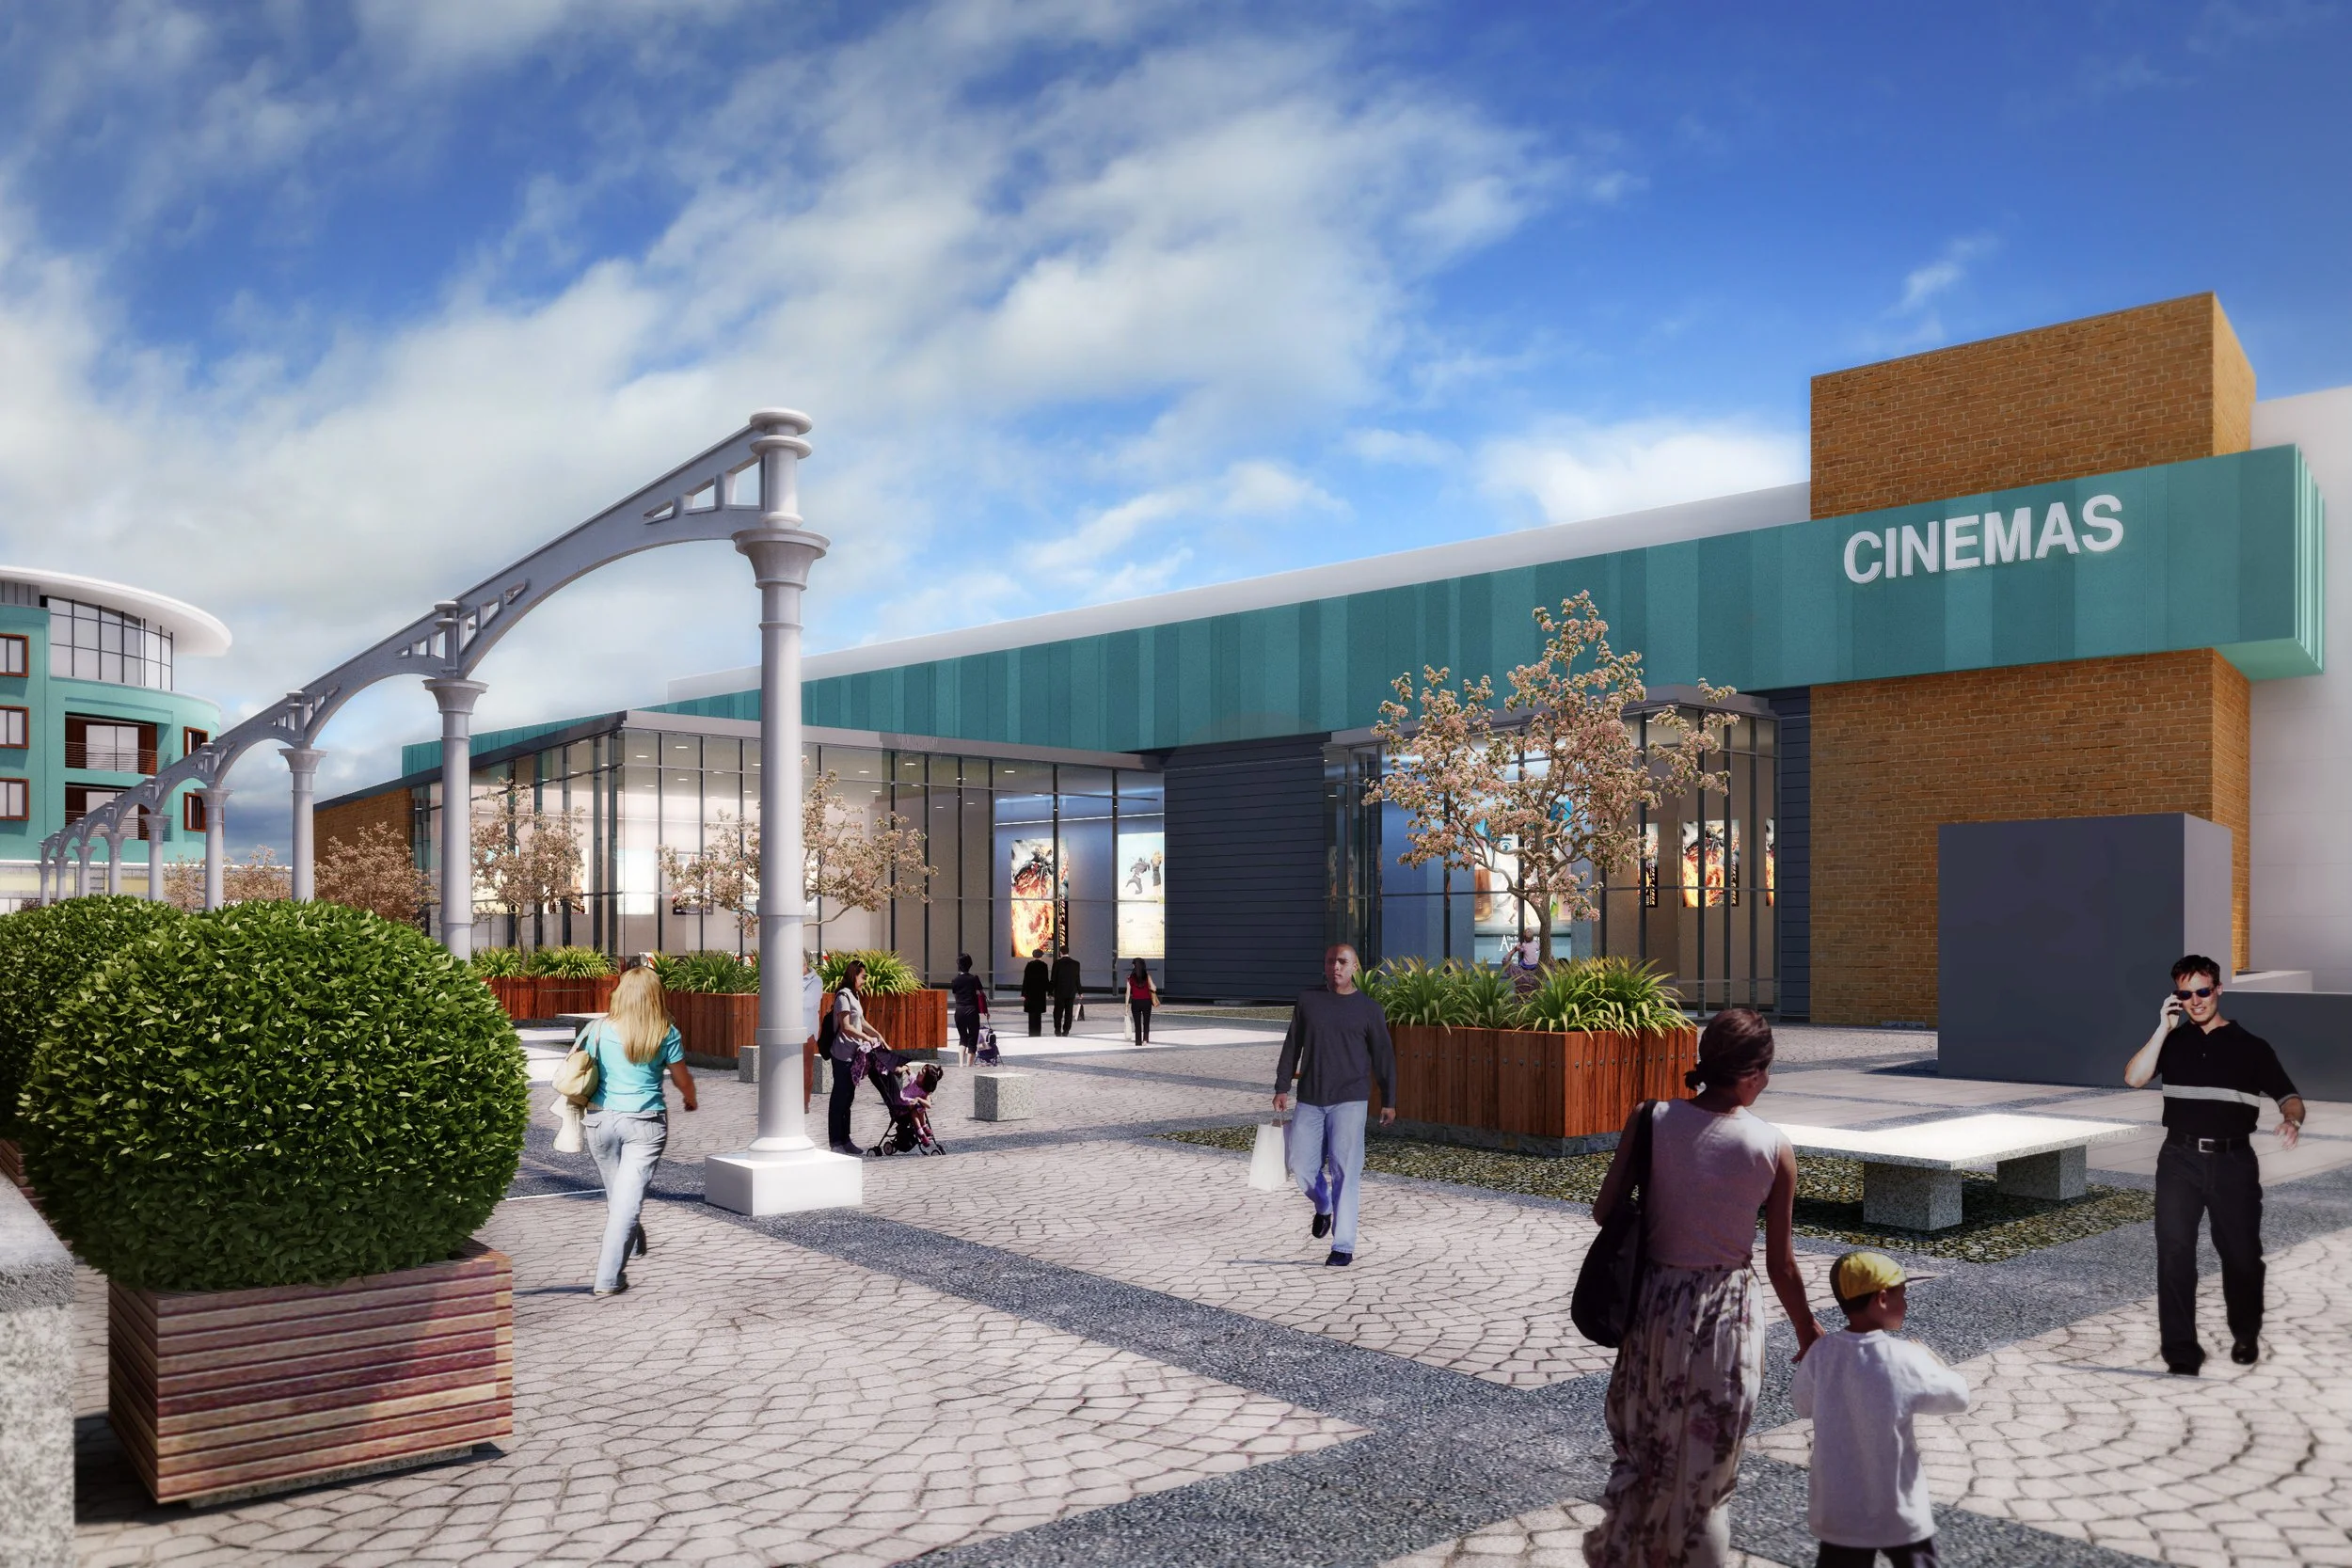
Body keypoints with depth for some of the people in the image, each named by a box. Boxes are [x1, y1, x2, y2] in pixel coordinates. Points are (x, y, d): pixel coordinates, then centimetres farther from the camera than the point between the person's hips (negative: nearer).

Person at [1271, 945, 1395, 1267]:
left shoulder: (1369, 1009, 2)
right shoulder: (1307, 1001, 7)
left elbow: (1383, 1057, 5)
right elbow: (1292, 1046, 11)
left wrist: (1389, 1101, 3)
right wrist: (1282, 1087, 7)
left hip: (1350, 1100, -3)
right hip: (1310, 1100, 3)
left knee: (1344, 1172, -5)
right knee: (1301, 1166, 4)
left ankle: (1343, 1247, 1)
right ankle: (1323, 1207, 36)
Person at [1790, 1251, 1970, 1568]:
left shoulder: (1821, 1353, -10)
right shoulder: (1904, 1360, -18)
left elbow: (1802, 1404, 6)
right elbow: (1957, 1397, -5)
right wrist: (1934, 1361, 13)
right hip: (1899, 1515, -2)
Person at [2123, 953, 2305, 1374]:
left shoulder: (2251, 1045, 4)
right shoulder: (2173, 1042, 6)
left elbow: (2288, 1095, 1)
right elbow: (2134, 1078, -9)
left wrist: (2292, 1120, -22)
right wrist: (2164, 1027, -13)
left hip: (2233, 1161, 0)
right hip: (2180, 1158, 0)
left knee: (2241, 1252, 11)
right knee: (2174, 1250, -8)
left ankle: (2246, 1334, 37)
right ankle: (2180, 1350, -3)